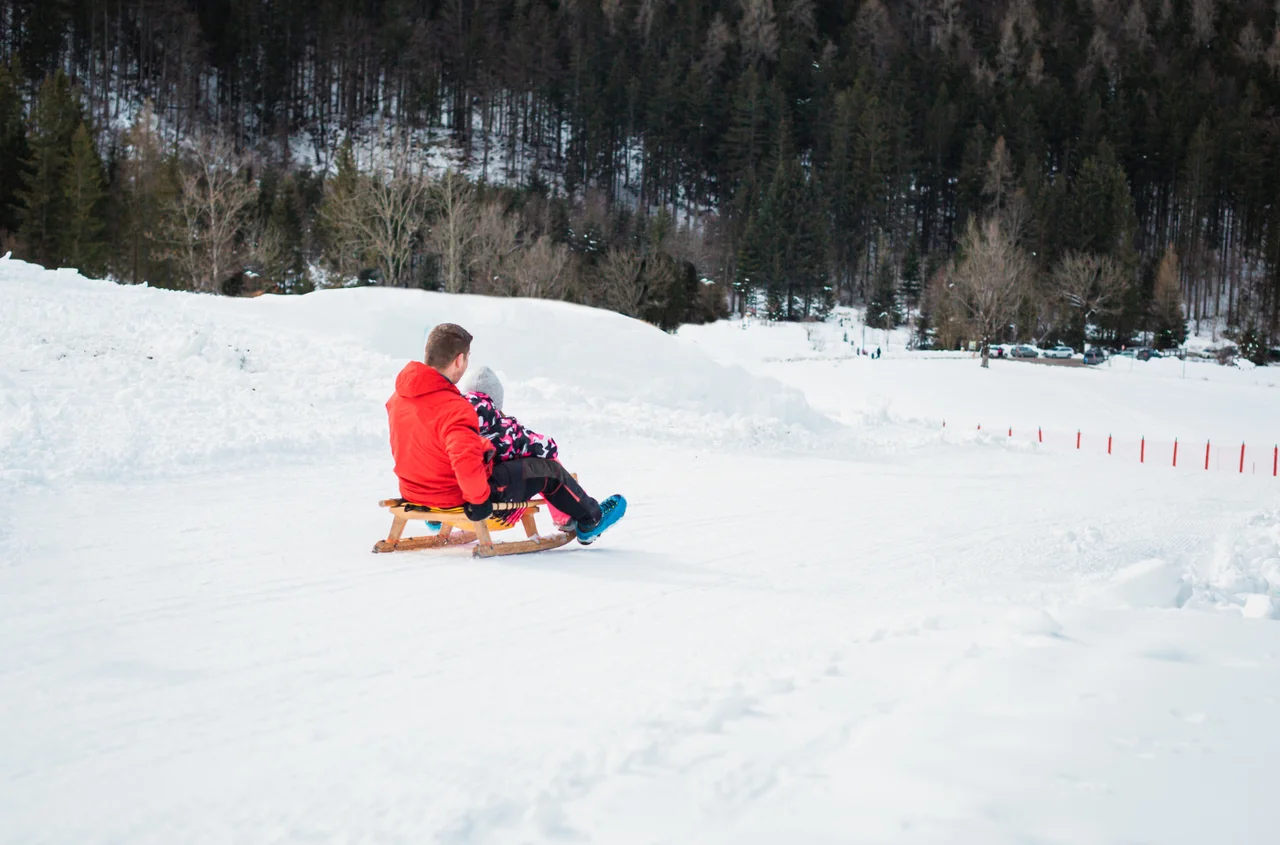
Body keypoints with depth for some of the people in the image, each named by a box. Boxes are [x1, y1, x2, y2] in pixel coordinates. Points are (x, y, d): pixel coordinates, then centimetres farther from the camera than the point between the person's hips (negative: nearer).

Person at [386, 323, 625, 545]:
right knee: (547, 470, 11)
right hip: (455, 497, -8)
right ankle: (591, 520, 34)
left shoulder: (398, 397, -4)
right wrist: (478, 498, -26)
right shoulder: (454, 409, -32)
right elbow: (466, 460, -43)